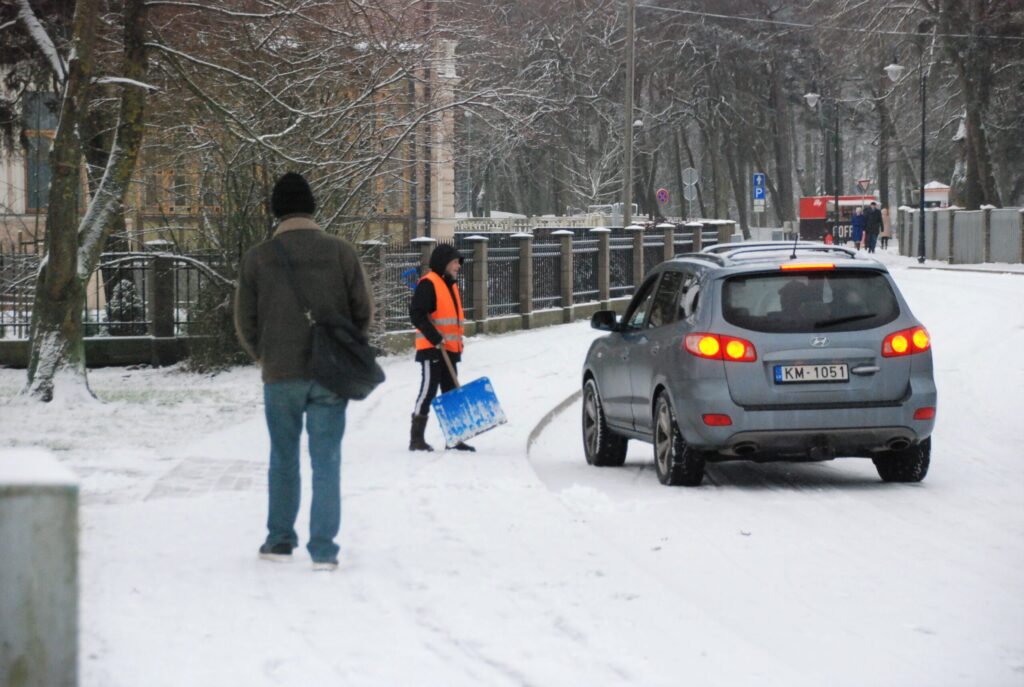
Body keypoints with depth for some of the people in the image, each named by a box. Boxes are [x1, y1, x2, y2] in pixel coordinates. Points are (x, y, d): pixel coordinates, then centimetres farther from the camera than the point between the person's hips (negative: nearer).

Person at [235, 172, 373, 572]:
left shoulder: (257, 258, -2)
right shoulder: (340, 252, -2)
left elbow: (245, 322, 2)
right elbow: (363, 311, 2)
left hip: (280, 375, 0)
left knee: (283, 460, 15)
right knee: (326, 461, 3)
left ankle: (280, 540, 20)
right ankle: (323, 549, -1)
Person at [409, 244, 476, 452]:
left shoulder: (451, 285, 18)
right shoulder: (428, 284, -12)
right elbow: (416, 314, -20)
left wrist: (457, 341, 20)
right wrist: (436, 338, -22)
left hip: (449, 350, 9)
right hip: (432, 349, -9)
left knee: (451, 393, 11)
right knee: (428, 391, -8)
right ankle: (416, 439, -4)